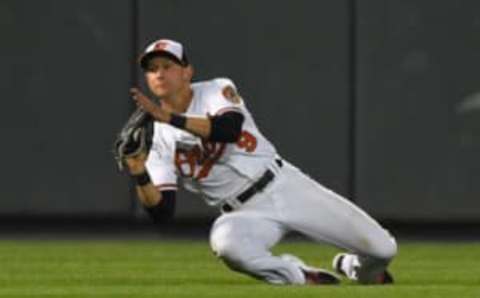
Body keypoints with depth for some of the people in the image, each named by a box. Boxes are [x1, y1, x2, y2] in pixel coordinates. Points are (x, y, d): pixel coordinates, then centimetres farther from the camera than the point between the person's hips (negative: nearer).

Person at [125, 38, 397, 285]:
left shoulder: (217, 91, -4)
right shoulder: (157, 140, 0)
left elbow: (230, 129, -28)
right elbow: (160, 209, -8)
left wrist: (169, 118, -36)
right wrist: (139, 175, -27)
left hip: (286, 185, -1)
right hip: (247, 214, 1)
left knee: (382, 249, -8)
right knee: (225, 241, -39)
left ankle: (353, 266, 31)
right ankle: (300, 276, -13)